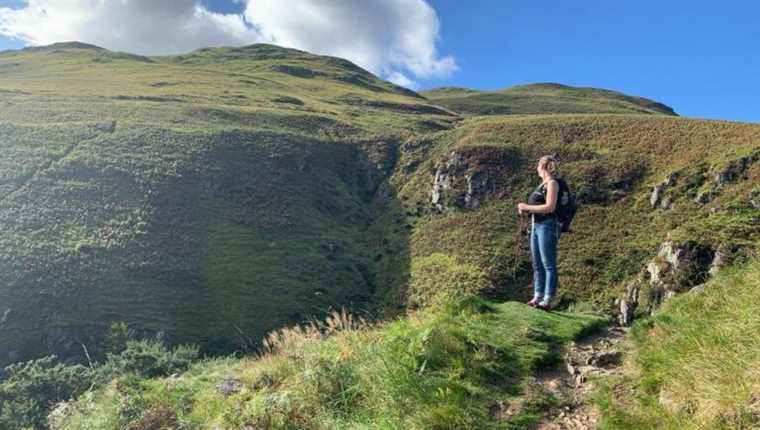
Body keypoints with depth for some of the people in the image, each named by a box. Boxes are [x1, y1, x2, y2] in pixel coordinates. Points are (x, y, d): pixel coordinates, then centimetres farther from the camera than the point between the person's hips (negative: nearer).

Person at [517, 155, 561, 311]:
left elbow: (550, 207, -19)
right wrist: (524, 209, 10)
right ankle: (537, 297, 15)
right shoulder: (543, 184, 18)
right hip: (536, 227, 9)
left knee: (548, 264, -6)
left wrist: (527, 207, -13)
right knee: (537, 264, 9)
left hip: (547, 227, -9)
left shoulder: (552, 183, -8)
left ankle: (547, 301, -5)